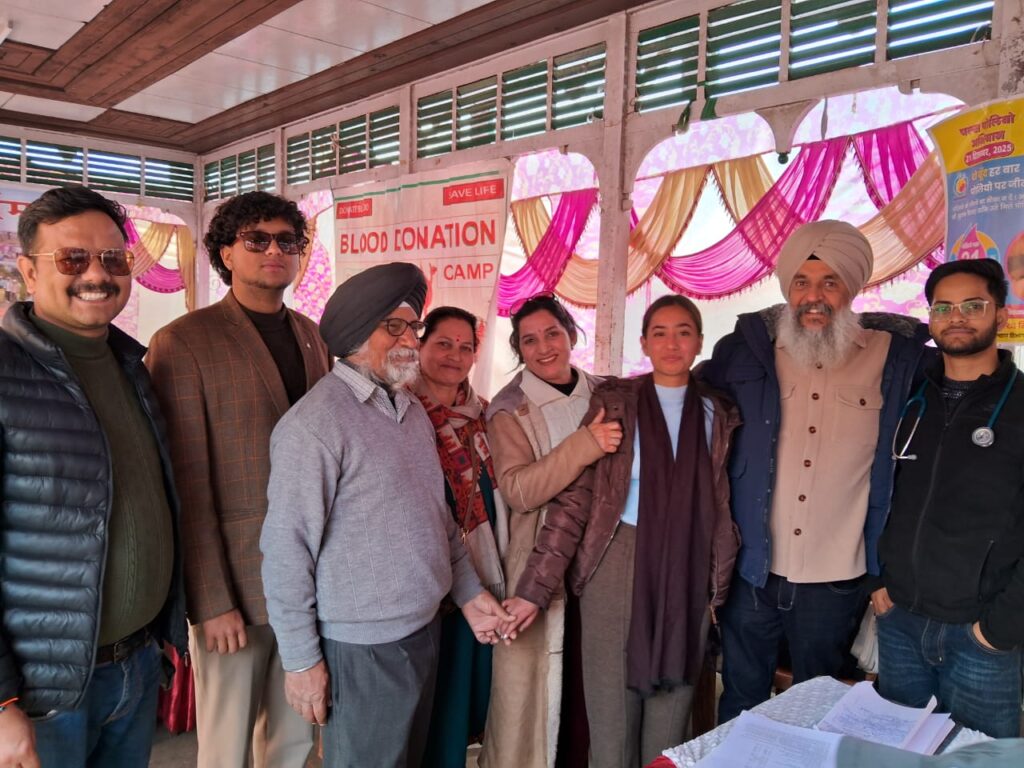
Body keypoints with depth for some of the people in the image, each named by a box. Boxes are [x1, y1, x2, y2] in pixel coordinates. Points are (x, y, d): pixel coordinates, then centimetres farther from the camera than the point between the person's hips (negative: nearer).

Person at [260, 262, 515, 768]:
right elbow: (286, 550, -17)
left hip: (424, 631, 8)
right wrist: (301, 660, -14)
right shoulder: (315, 423, -17)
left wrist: (468, 592, 12)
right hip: (363, 649, -8)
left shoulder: (413, 410, 8)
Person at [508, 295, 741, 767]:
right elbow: (574, 497, -8)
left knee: (669, 724, 12)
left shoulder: (719, 415, 6)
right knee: (611, 717, 6)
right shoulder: (613, 403, -2)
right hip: (618, 567, -2)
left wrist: (720, 588, 7)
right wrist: (535, 587, -14)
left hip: (689, 574, 2)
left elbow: (725, 507, 10)